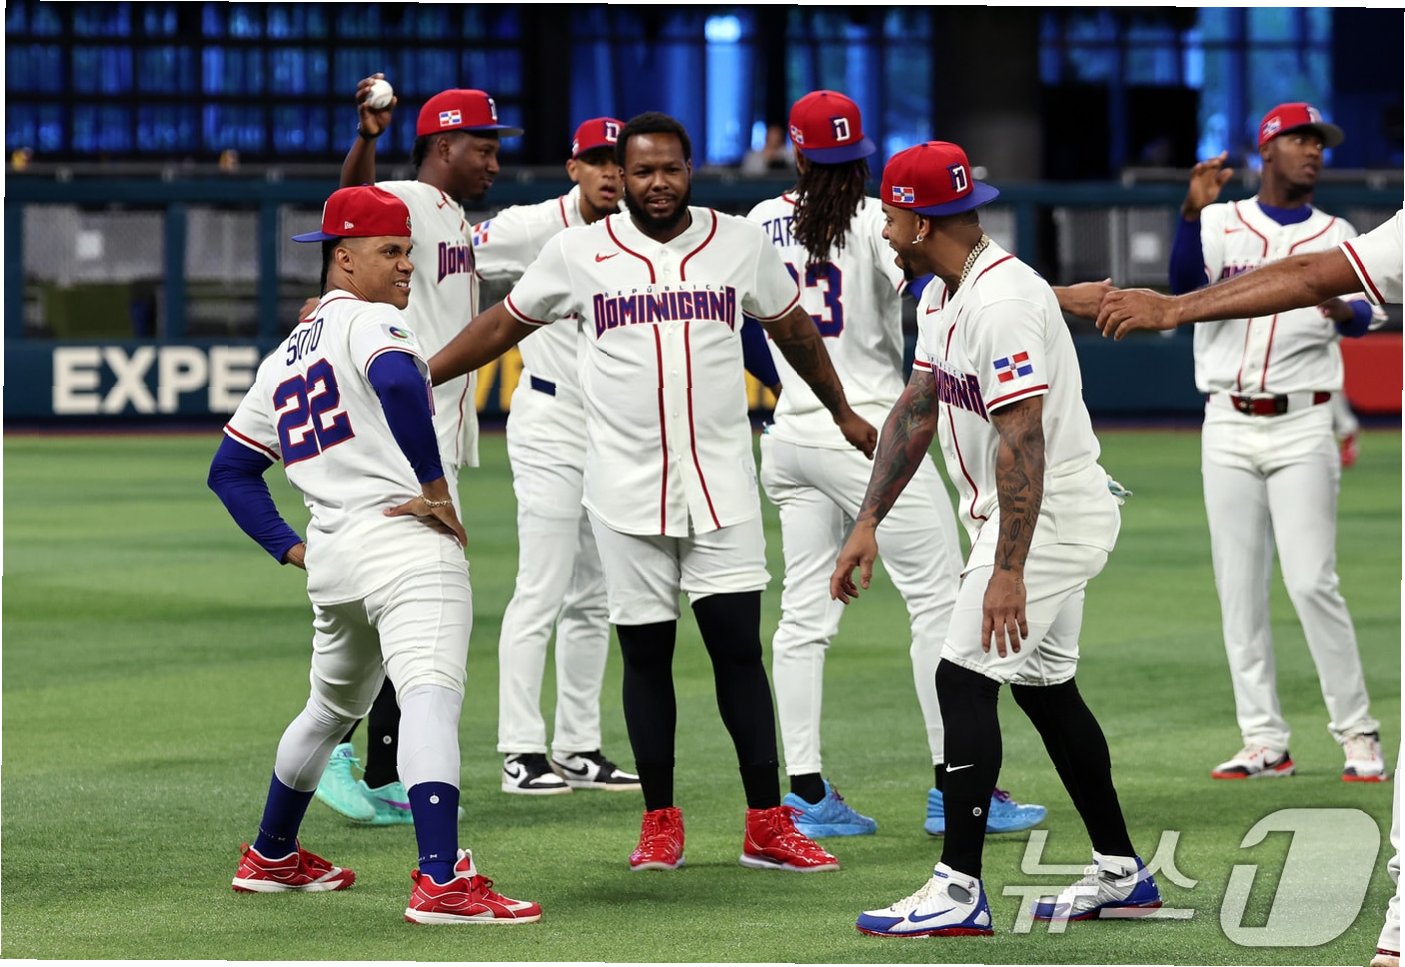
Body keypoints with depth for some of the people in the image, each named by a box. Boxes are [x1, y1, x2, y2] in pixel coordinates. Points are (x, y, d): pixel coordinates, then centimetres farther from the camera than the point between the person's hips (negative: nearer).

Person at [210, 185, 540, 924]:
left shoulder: (283, 359, 22)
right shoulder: (370, 321, -2)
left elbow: (229, 471, 25)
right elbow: (398, 383, -25)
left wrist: (288, 547, 20)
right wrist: (436, 485, -17)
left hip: (329, 558, 9)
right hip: (403, 536, -9)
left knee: (333, 707, 29)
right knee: (431, 692, -22)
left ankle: (271, 858, 44)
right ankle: (441, 882, -39)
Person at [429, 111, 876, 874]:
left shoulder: (740, 243, 3)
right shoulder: (579, 252, 1)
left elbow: (793, 330, 18)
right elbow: (504, 325, 11)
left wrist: (843, 414, 27)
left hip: (721, 482, 0)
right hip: (626, 489, 0)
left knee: (739, 646, -3)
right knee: (645, 653, 5)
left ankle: (767, 827, 1)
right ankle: (660, 824, 15)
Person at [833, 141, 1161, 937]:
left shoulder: (1002, 300, -24)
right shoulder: (942, 296, 9)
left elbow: (1023, 441, -29)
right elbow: (917, 409, 15)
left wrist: (1008, 570, -31)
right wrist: (870, 523, 10)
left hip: (1052, 514, -11)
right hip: (1030, 518, 11)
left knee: (965, 679, -14)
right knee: (1045, 686, 16)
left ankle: (960, 891, -14)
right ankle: (1121, 872, 24)